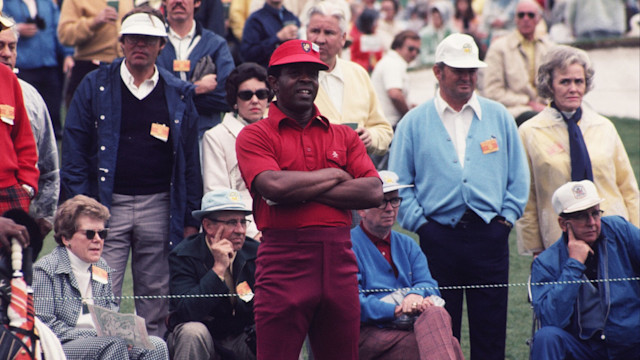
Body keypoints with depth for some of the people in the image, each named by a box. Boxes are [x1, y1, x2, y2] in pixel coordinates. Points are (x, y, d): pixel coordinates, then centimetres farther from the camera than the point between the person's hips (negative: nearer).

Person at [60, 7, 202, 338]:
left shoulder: (179, 95, 8)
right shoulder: (95, 87, 4)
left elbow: (190, 161, 11)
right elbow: (74, 152, 3)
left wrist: (191, 219, 7)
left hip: (159, 206, 2)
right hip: (107, 204, -2)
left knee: (156, 296, 6)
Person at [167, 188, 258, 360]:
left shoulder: (255, 252, -4)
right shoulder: (182, 255, -15)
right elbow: (187, 311, -28)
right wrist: (219, 268, -31)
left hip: (241, 338, 3)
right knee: (193, 332, -36)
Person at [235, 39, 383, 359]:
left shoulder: (343, 137, 15)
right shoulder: (255, 136, 4)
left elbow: (373, 191, 1)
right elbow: (274, 186, -14)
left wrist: (303, 190, -6)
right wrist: (332, 176, -1)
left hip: (339, 260, 4)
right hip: (283, 258, -4)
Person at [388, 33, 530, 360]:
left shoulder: (498, 117, 9)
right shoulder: (414, 122, 5)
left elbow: (518, 177, 11)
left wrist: (506, 217, 2)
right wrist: (419, 223, -3)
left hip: (490, 236, 1)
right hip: (439, 238, -1)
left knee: (490, 332, 3)